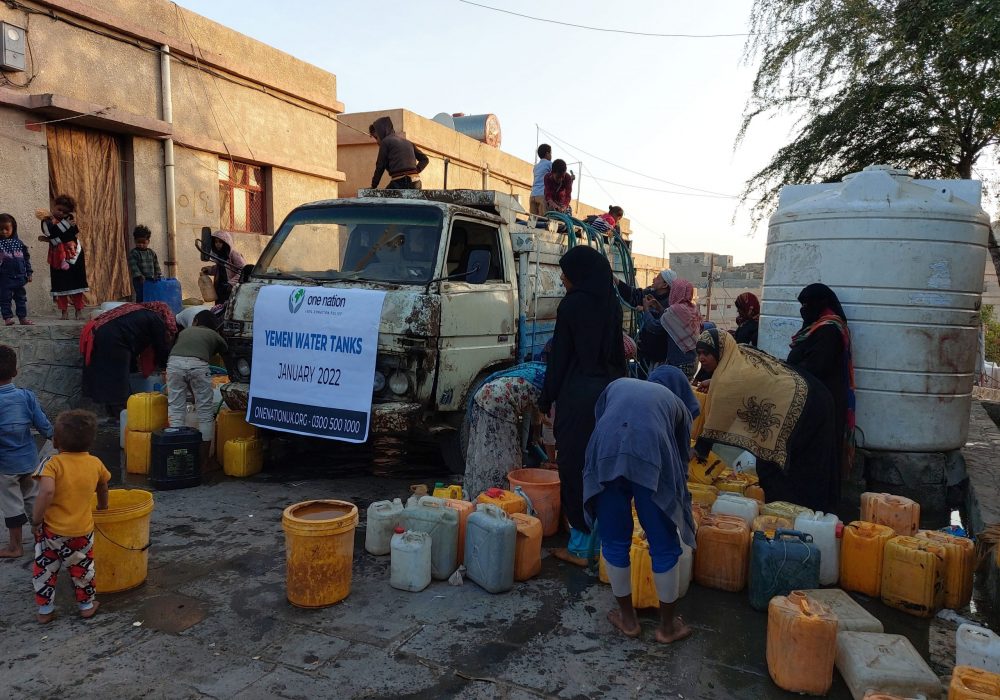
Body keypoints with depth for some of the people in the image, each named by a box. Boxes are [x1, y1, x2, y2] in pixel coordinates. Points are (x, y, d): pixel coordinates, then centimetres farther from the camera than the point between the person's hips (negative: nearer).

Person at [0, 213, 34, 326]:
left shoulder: (18, 242, 7)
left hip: (19, 276, 3)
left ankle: (23, 318, 15)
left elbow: (26, 258, 11)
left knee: (21, 298, 9)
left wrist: (29, 273, 9)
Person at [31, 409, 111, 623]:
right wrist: (103, 506, 34)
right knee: (82, 569, 19)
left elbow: (47, 491, -31)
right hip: (82, 531, 2)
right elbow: (102, 487, 16)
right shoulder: (96, 464, -2)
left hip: (51, 530, -2)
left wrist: (37, 519, -18)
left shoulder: (52, 464, -14)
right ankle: (87, 605, 32)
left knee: (44, 570, 18)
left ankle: (45, 610, 27)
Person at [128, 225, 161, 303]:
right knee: (140, 296, -5)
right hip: (139, 280, -4)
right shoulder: (133, 253, -4)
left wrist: (157, 275, 3)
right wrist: (139, 276, -21)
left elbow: (156, 264, 13)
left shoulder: (152, 252, 10)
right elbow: (133, 266, -12)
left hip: (151, 279, 4)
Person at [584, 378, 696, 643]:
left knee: (615, 543, 20)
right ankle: (667, 624, 33)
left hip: (606, 454, 1)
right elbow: (681, 461, 35)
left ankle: (627, 618, 35)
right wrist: (678, 499, 48)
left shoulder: (616, 386, 36)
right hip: (652, 454, -1)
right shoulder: (677, 404, 33)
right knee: (664, 546, 18)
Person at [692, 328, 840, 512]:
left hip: (800, 406, -9)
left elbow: (718, 417, -15)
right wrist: (712, 383, 16)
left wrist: (700, 448, -6)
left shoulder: (732, 376, -21)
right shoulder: (740, 353, 4)